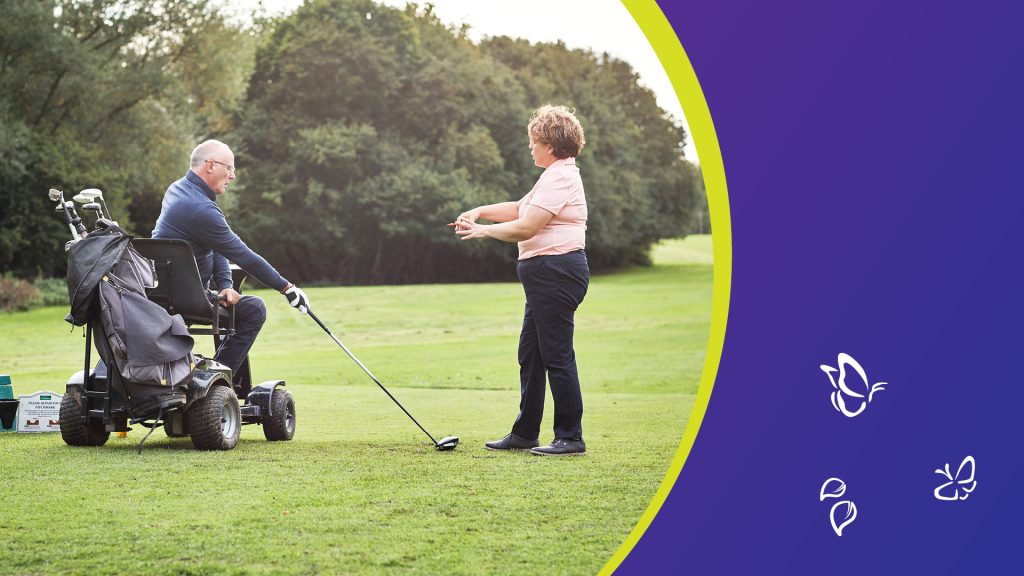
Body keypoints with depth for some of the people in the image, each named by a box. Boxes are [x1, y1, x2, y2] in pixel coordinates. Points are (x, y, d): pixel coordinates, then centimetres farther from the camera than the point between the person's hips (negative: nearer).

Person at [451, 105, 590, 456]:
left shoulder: (559, 178, -15)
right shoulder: (557, 174, 19)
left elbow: (525, 228, -19)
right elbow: (519, 208, 28)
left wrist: (483, 231, -6)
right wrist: (480, 211, 17)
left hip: (557, 272, -11)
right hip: (546, 276, 11)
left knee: (557, 356, -7)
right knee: (530, 355, 14)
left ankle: (571, 438, -3)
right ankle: (524, 434, 21)